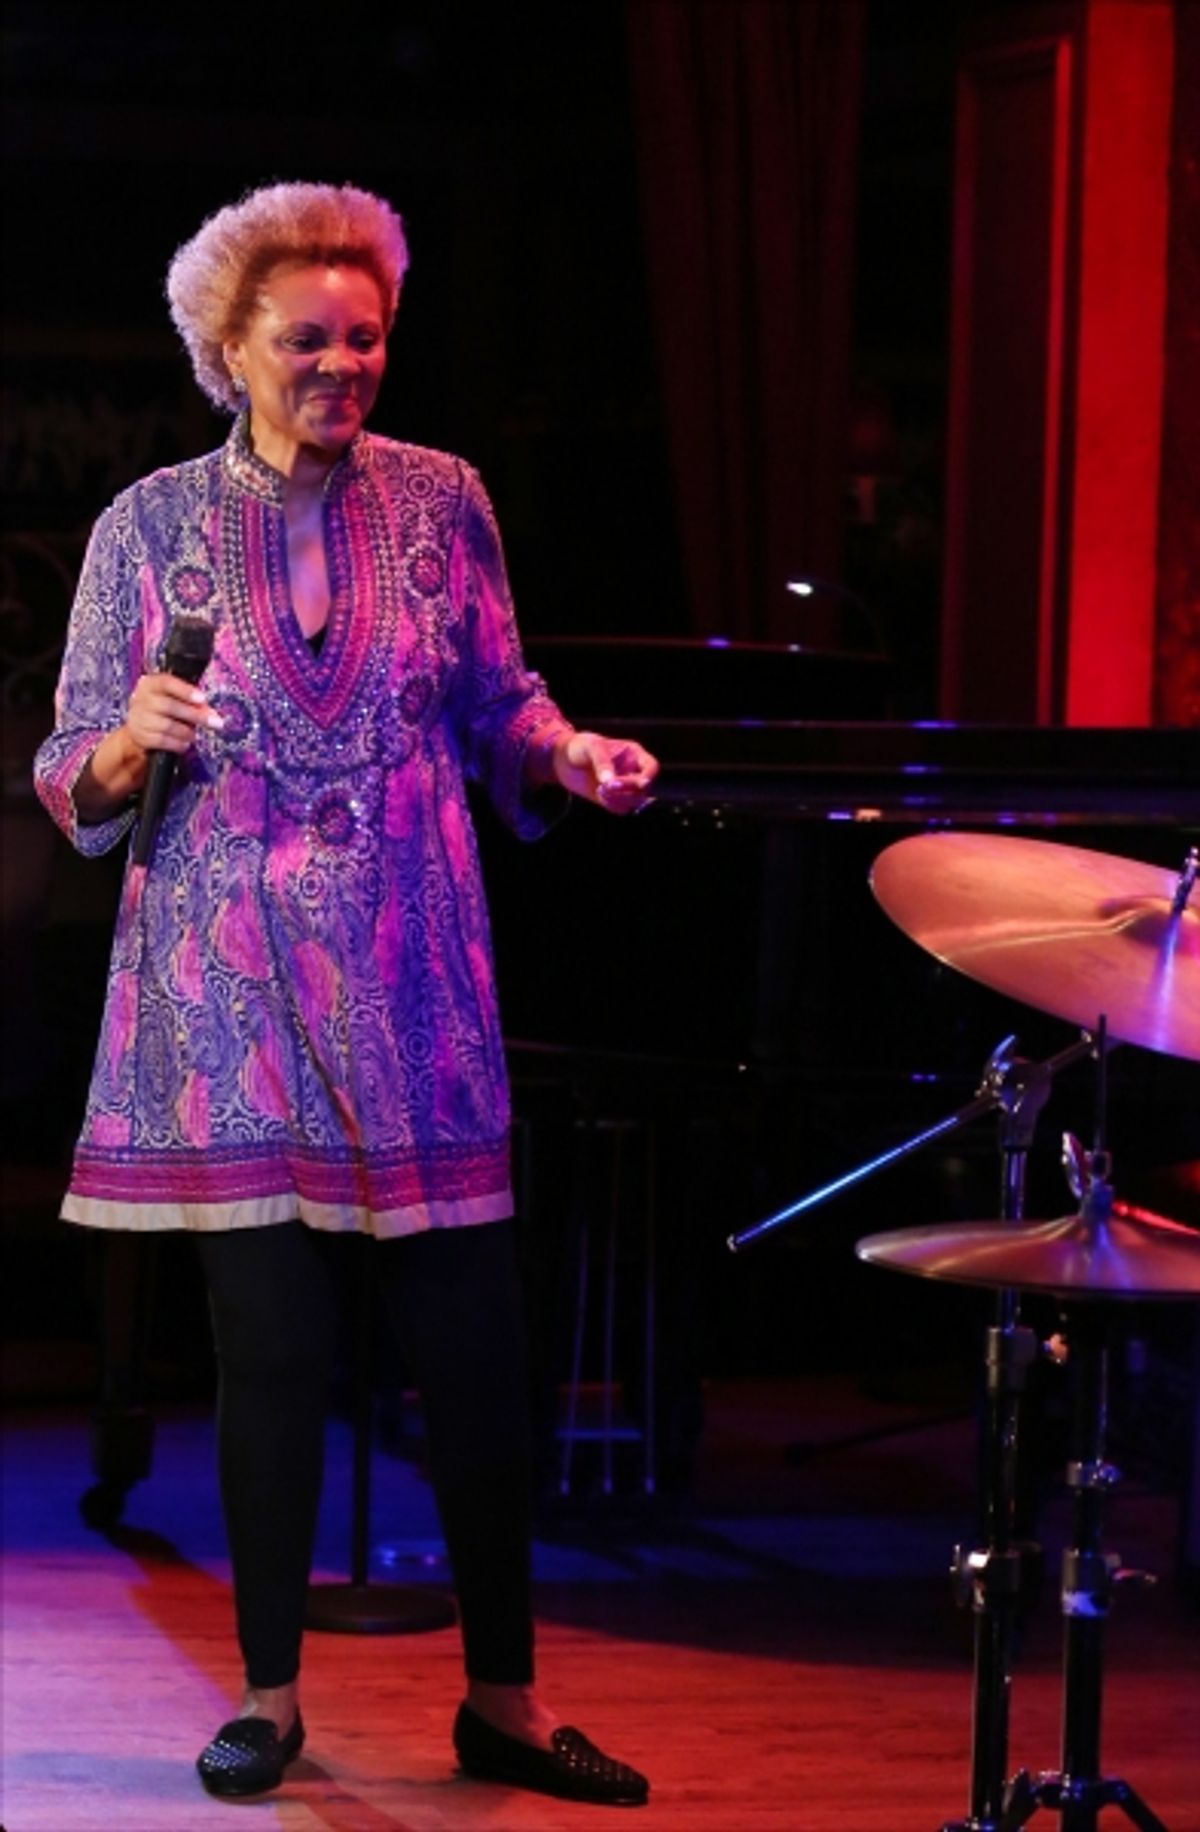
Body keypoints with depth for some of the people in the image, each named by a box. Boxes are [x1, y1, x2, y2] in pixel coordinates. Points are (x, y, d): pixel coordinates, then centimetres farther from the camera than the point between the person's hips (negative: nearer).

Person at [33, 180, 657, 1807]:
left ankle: (504, 1699, 12)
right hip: (230, 992, -1)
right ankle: (270, 1696, 15)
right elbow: (72, 779, 1)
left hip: (415, 987, 1)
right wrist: (135, 742, -20)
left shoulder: (441, 501, 4)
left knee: (475, 1348, 0)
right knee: (271, 1347, 1)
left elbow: (499, 706, 9)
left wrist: (573, 757, -11)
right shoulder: (153, 525, 1)